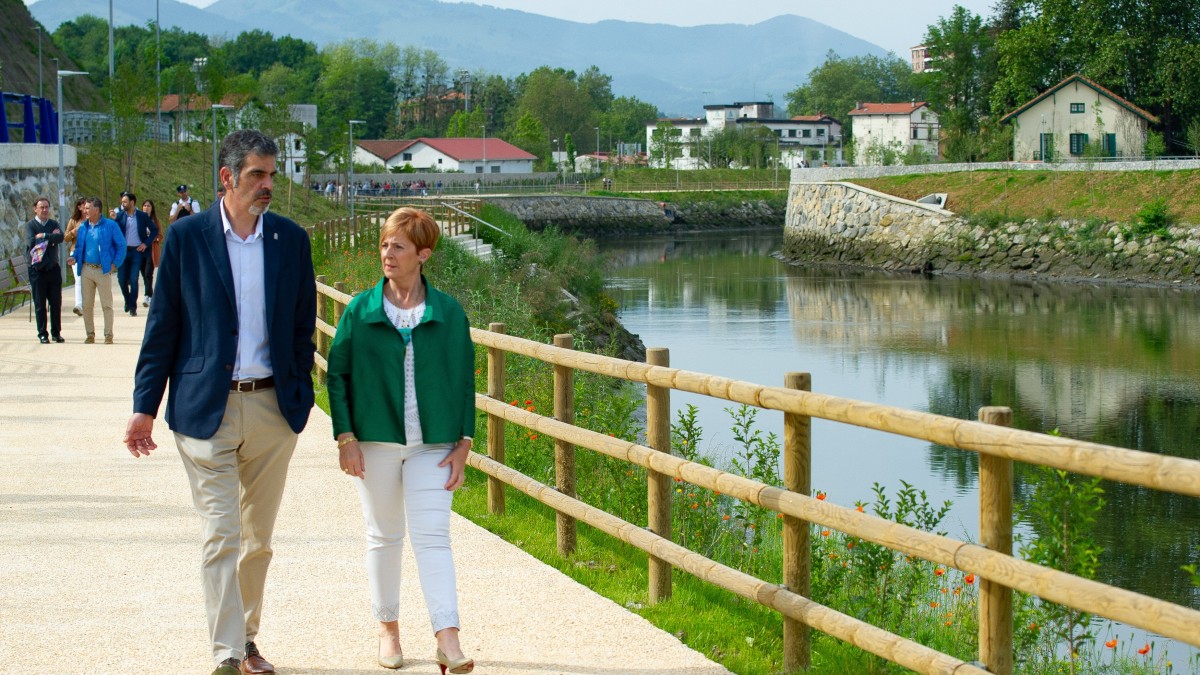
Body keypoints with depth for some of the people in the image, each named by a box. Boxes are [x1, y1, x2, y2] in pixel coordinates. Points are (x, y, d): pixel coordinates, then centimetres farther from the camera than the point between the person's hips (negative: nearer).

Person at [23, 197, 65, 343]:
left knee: (56, 303, 5)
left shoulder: (54, 224, 9)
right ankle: (42, 334, 7)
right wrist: (51, 238, -10)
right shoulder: (30, 225, 0)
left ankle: (56, 332, 14)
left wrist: (43, 236, -15)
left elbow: (60, 237, -11)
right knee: (40, 304, 1)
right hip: (37, 269, -3)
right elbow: (31, 242, -17)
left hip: (53, 268, 3)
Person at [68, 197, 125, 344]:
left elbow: (121, 246, -2)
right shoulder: (83, 227, 10)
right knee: (87, 305, 6)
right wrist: (74, 257, -1)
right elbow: (79, 247, 18)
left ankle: (108, 335, 5)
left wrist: (115, 264, -8)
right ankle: (90, 334, 14)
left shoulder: (110, 226, -3)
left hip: (103, 270, -4)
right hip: (86, 270, 4)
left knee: (106, 304, -1)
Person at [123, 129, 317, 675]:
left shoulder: (290, 239, 5)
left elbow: (303, 327, 11)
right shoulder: (186, 236, -2)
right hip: (206, 409, -3)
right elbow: (162, 326, 1)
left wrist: (300, 399, 6)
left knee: (258, 538, 12)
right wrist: (144, 406, -1)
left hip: (272, 408, 3)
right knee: (222, 535, -8)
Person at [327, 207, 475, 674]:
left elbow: (464, 381, 5)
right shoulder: (360, 311, 1)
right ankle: (388, 628, 24)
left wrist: (463, 444, 0)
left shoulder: (448, 313, 2)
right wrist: (345, 438, -5)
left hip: (432, 443, -1)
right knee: (384, 536, 10)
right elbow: (337, 375, 3)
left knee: (432, 536, -8)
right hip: (375, 441, 1)